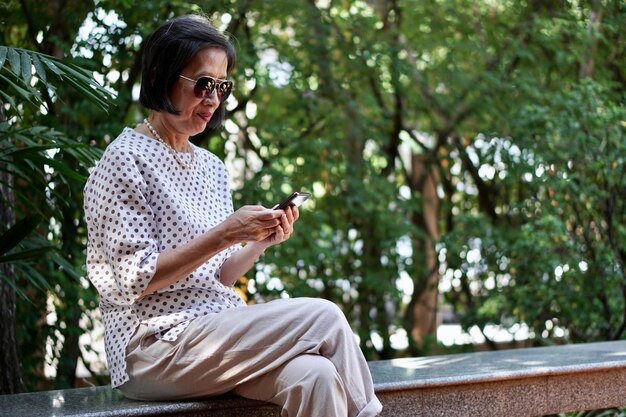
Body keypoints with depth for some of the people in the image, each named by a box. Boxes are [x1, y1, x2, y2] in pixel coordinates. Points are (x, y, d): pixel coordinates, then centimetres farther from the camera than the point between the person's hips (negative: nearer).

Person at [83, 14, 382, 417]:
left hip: (217, 332, 6)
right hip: (155, 347, -6)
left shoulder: (212, 167, 17)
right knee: (323, 317, -22)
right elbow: (136, 281, -13)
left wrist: (260, 242, -1)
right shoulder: (126, 159, -5)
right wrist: (224, 235, -19)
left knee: (315, 376, -25)